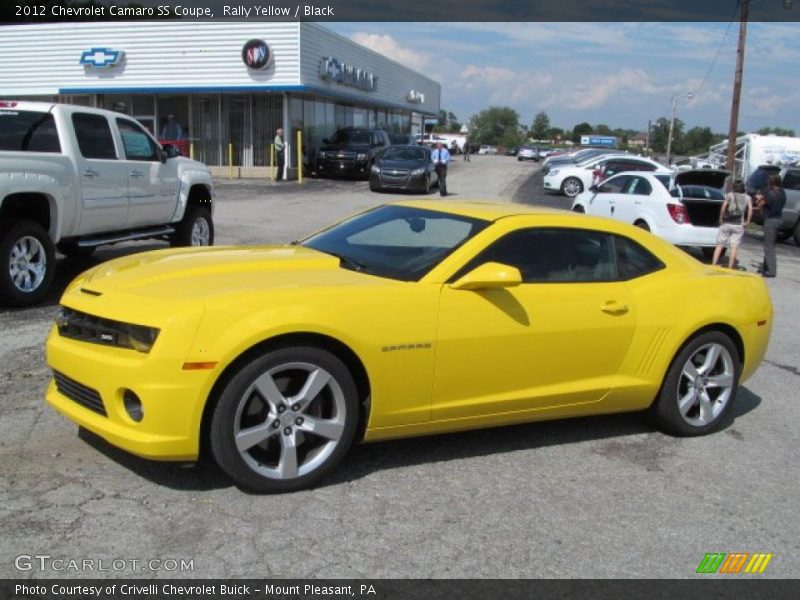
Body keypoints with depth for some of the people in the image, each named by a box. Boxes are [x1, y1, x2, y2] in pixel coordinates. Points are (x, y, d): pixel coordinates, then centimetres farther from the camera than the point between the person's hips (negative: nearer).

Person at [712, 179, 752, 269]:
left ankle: (713, 265, 0)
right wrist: (747, 221, 1)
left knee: (719, 245, 4)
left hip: (726, 223, -1)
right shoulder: (747, 198, 8)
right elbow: (750, 209, -7)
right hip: (738, 225, 1)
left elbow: (724, 205, -12)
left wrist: (721, 218, -4)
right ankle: (730, 268, 2)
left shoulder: (730, 195, 2)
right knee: (733, 247, 3)